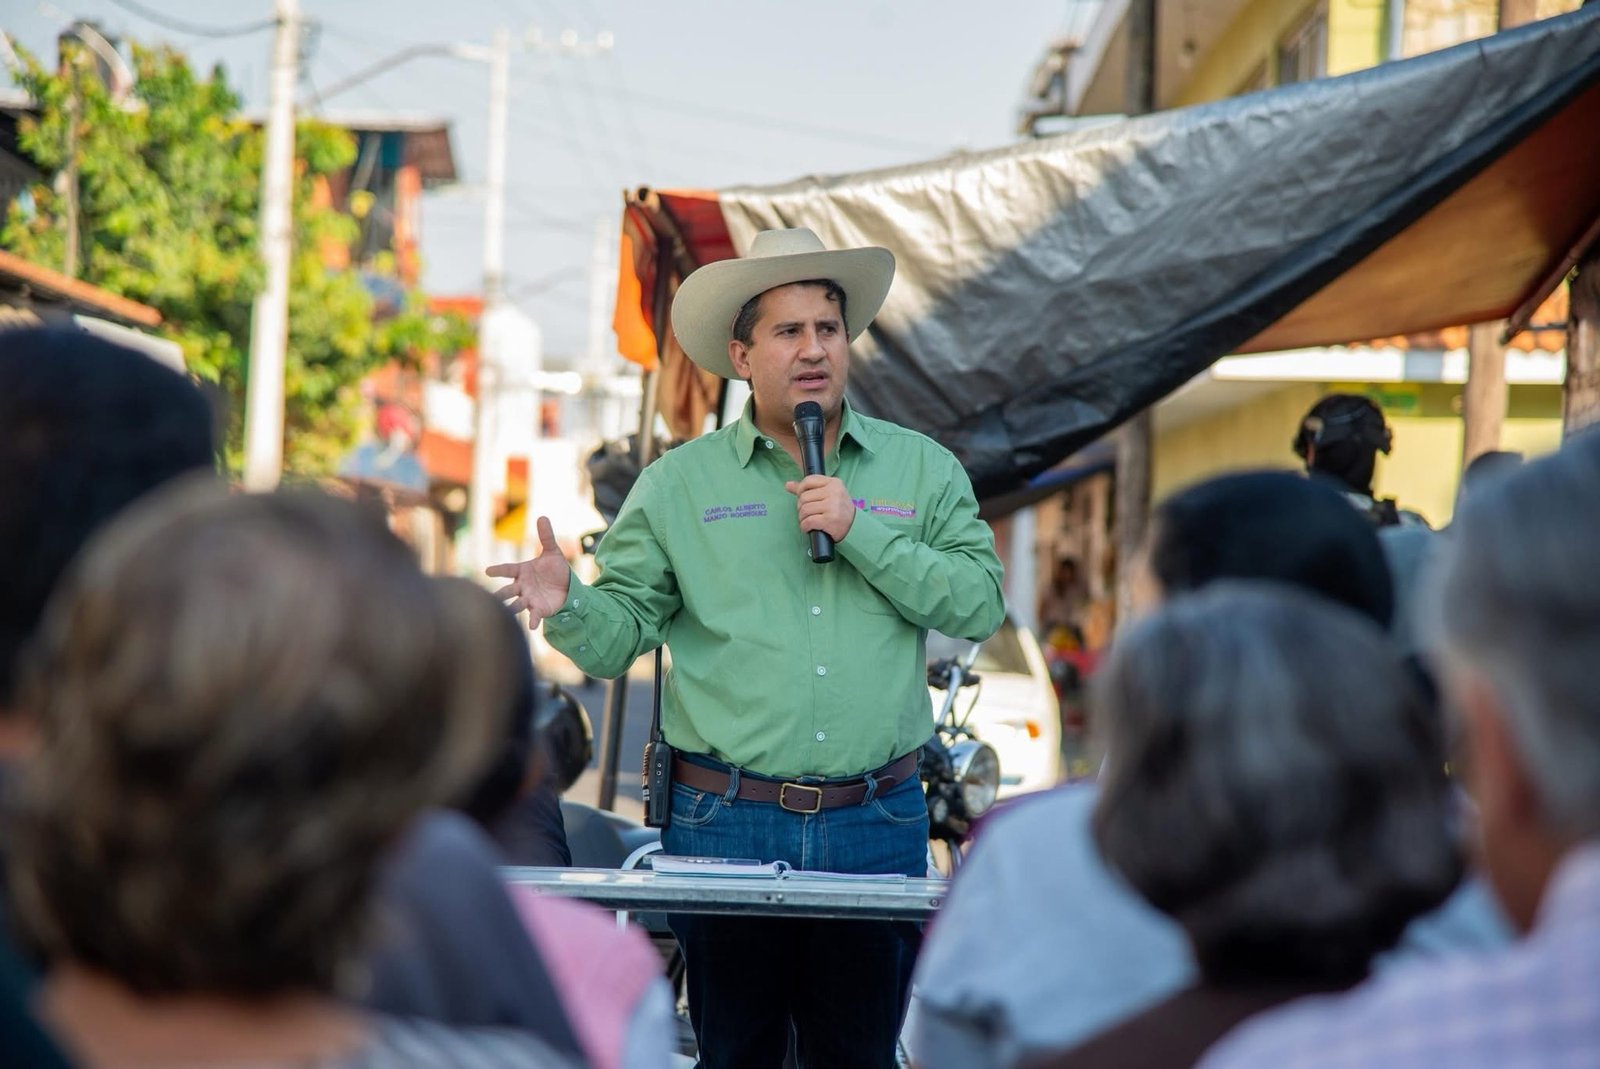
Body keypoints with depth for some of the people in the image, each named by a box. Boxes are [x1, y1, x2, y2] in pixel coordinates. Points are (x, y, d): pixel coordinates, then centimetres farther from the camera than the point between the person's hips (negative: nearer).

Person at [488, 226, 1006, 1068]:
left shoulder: (921, 469, 7)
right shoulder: (678, 484, 4)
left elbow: (980, 605, -3)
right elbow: (618, 634, 0)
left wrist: (863, 531, -12)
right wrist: (566, 608, -22)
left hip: (878, 826, 1)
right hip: (726, 824, -1)